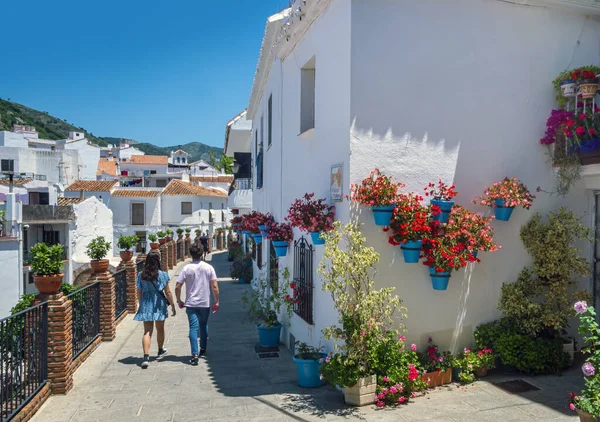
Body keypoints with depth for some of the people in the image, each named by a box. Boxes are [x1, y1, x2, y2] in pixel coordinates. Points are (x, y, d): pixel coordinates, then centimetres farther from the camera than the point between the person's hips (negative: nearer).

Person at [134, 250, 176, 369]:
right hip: (159, 305, -1)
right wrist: (173, 305, 3)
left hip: (146, 306, 1)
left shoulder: (141, 275, -3)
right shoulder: (162, 275, -11)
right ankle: (161, 350, 40)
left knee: (147, 331, 1)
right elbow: (168, 292, -7)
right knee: (160, 329, 19)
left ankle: (146, 357, -12)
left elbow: (139, 293, 4)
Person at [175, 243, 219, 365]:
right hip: (205, 303, 2)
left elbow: (177, 287, -7)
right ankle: (203, 349, 34)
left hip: (191, 304, -1)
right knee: (203, 326, 20)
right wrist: (216, 301, 3)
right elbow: (215, 287, -6)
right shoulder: (209, 268, -4)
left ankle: (195, 354, -11)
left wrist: (179, 301, 7)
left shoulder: (186, 268, -7)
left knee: (193, 328, -1)